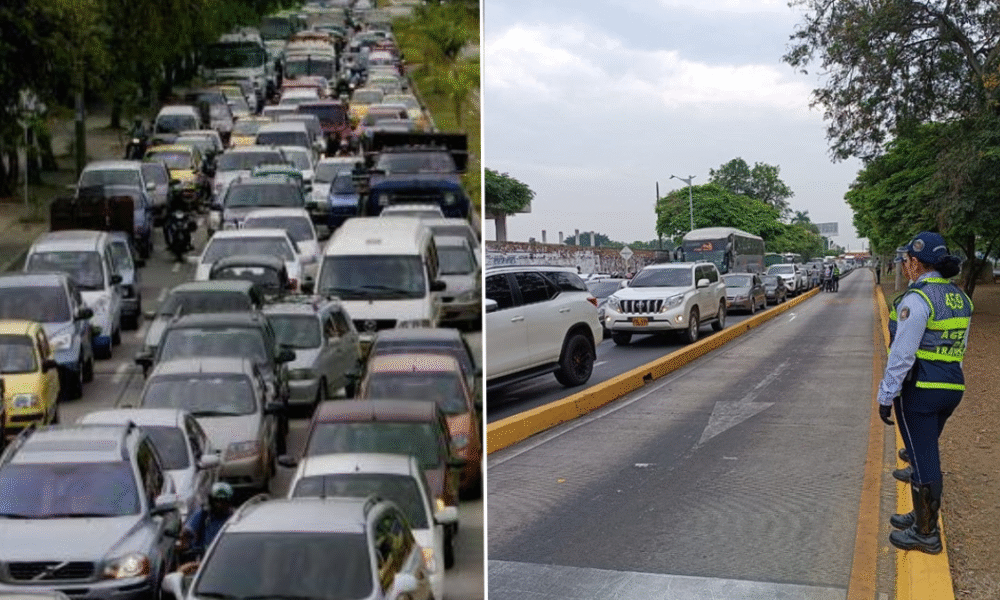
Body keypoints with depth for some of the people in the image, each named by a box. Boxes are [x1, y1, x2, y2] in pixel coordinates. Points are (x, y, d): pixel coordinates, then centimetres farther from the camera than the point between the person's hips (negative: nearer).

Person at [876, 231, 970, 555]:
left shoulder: (916, 299, -18)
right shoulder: (959, 298, 8)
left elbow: (902, 355, -20)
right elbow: (958, 348, 14)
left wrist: (886, 396, -13)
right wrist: (947, 379, 21)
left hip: (918, 389, -8)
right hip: (951, 387, 8)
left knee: (923, 460, 2)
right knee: (926, 454, 21)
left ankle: (926, 534, 13)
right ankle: (923, 516, 33)